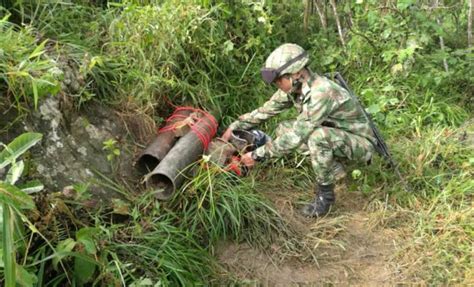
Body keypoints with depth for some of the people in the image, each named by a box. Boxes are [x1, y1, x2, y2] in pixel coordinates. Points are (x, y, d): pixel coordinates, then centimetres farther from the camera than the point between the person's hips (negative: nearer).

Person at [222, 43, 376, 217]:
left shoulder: (322, 92, -34)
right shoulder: (294, 87, -9)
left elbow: (296, 136, -33)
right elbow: (265, 110, 2)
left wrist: (257, 155, -27)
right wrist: (234, 127, -6)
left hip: (359, 142, -8)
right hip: (333, 134, 8)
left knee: (318, 136, -36)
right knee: (283, 130, -3)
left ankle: (325, 193, -12)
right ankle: (334, 169, 6)